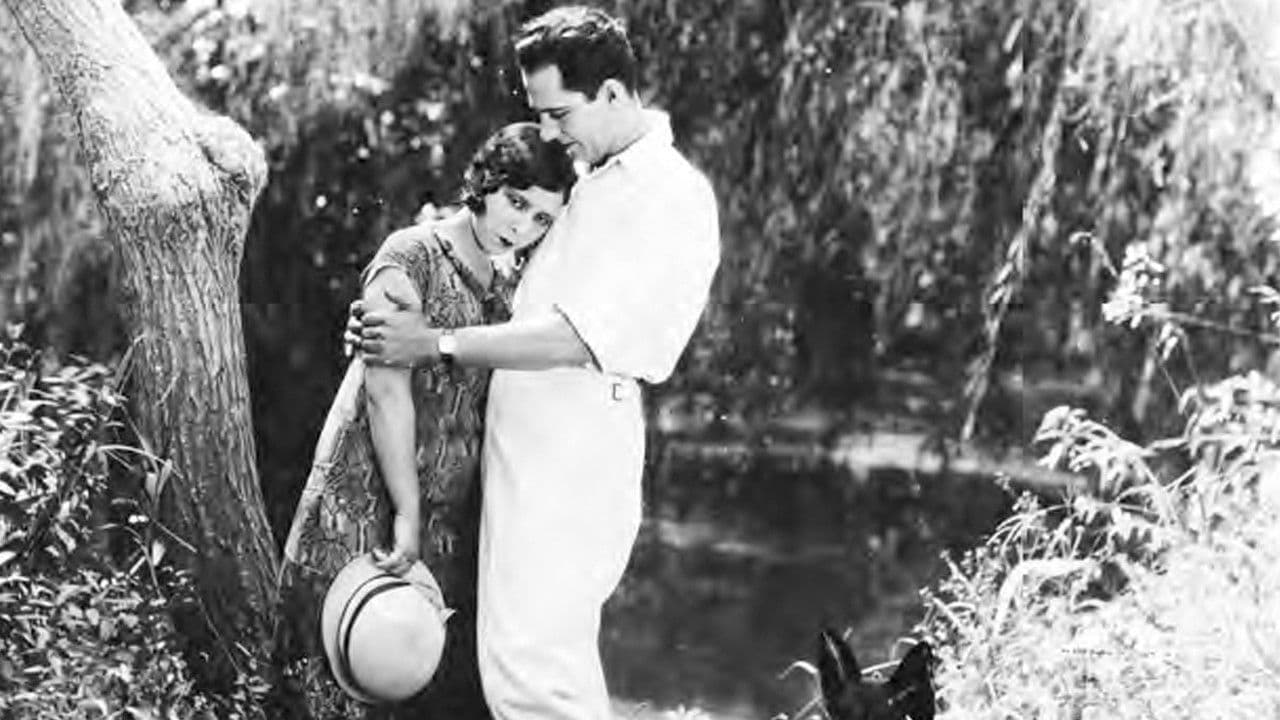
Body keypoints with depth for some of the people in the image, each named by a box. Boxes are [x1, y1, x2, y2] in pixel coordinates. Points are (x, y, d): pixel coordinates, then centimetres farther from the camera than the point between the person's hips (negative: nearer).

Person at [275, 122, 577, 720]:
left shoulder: (498, 289, 14)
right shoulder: (411, 256, -10)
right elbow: (386, 390, -16)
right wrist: (407, 514, -18)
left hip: (452, 520, 7)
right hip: (368, 507, -7)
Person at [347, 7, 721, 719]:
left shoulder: (670, 199, -14)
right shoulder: (600, 180, 15)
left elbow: (573, 339, -20)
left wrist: (436, 344, -16)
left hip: (571, 468, -9)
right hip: (532, 460, 9)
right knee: (561, 662, 13)